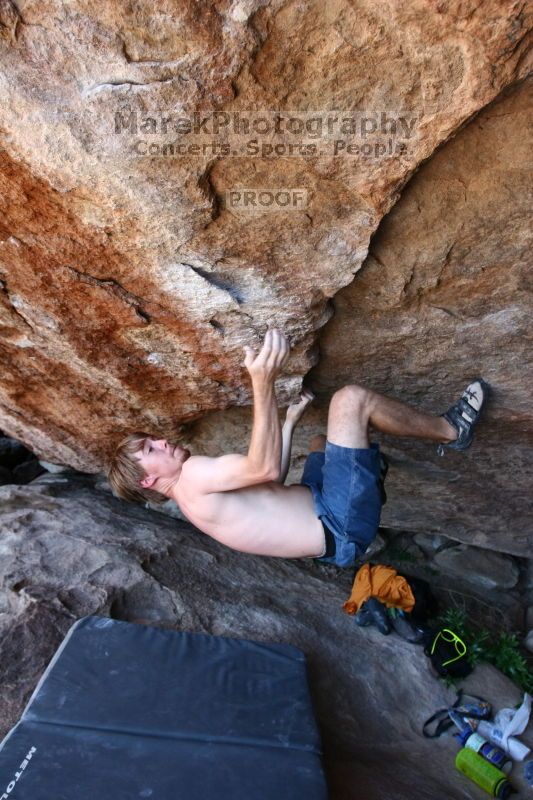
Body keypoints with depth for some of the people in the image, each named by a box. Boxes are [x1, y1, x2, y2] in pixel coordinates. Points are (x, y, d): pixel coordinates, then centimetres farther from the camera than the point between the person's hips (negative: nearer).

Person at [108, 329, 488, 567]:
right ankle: (452, 430, 8)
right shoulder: (192, 474, -13)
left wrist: (290, 420, 22)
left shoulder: (197, 492, 17)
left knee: (321, 441, 34)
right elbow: (264, 467, -23)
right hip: (340, 527, -10)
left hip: (325, 519, 10)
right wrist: (263, 382, -31)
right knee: (351, 397, -14)